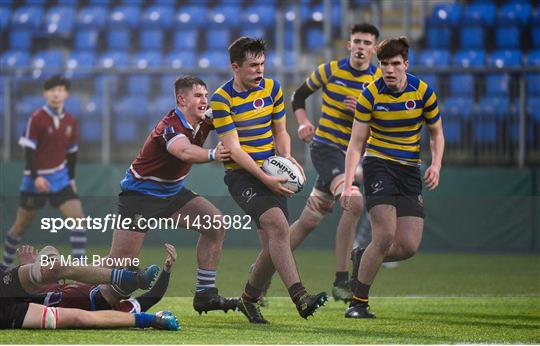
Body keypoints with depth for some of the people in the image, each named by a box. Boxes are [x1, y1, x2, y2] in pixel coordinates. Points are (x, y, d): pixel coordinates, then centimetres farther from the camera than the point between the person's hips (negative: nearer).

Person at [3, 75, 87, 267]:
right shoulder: (37, 119, -13)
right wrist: (36, 177, -25)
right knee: (21, 225, 8)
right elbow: (28, 150, -15)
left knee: (78, 218, -12)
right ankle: (6, 264, 27)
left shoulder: (70, 122, 2)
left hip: (60, 179, 4)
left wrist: (71, 177, 15)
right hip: (35, 180, -4)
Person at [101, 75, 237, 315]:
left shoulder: (203, 121, -4)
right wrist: (212, 155, -69)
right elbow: (184, 151, -51)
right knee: (121, 260, -11)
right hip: (140, 194, -8)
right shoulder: (170, 127, -28)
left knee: (215, 225, -5)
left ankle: (205, 295, 1)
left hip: (172, 192, 8)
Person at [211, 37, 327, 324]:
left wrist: (286, 158, -5)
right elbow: (233, 149, -14)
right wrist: (264, 179, -23)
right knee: (278, 224, -27)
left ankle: (249, 300, 25)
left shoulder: (271, 88, 6)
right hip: (241, 175, -6)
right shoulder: (222, 99, -11)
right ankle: (300, 297, -35)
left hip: (270, 174, 6)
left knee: (275, 245, 1)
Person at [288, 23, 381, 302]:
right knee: (355, 203, -26)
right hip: (325, 146, -4)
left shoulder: (380, 81, 0)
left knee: (309, 221, 7)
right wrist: (303, 122, -6)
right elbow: (299, 95, 12)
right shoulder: (330, 70, -3)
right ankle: (341, 281, -21)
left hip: (352, 154, 4)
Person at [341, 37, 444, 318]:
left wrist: (435, 166, -7)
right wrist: (348, 184, -13)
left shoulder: (423, 92, -3)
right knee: (385, 235, -20)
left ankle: (363, 258, 24)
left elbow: (436, 133, 10)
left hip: (410, 171, 3)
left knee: (408, 247, -7)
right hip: (378, 166, -3)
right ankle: (359, 303, -7)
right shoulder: (370, 95, -7)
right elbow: (356, 143, -4)